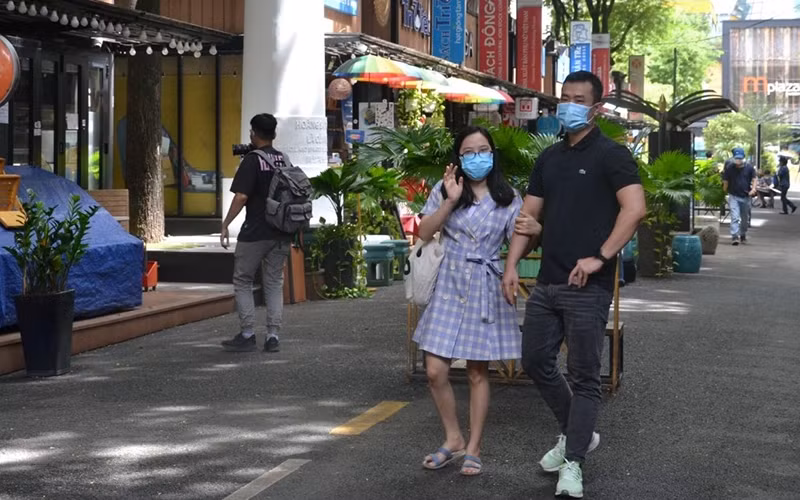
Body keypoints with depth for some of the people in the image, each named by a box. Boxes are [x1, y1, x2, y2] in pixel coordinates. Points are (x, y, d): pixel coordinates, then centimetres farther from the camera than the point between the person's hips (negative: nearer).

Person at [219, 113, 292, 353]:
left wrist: (225, 224, -11)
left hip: (255, 232, -6)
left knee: (242, 282, 7)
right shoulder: (284, 160, 8)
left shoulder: (252, 160, -11)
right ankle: (273, 336, 5)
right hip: (282, 233, 6)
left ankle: (247, 334, 4)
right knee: (274, 284, 10)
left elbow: (241, 196, -16)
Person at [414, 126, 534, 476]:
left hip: (485, 289, -1)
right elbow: (425, 233, -2)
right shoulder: (445, 189, 6)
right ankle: (453, 439, 15)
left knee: (478, 372, 4)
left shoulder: (508, 198, 4)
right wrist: (450, 200, -13)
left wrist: (534, 233, -22)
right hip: (449, 286, 1)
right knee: (435, 371, -5)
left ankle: (473, 448, 15)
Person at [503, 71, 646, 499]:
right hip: (547, 283, 7)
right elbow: (529, 215, 16)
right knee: (536, 360, 13)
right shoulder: (549, 158, 15)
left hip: (587, 286, -7)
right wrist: (511, 266, 5)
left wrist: (600, 257, -21)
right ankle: (577, 433, 31)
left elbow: (634, 208, -17)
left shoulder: (610, 154, -5)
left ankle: (573, 464, 5)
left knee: (584, 375, -1)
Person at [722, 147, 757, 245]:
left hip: (746, 196, 3)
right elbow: (725, 182, 3)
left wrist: (753, 189, -11)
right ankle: (734, 236, -19)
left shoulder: (749, 167, 1)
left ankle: (743, 235, 33)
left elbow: (753, 179, 6)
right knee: (734, 217, -15)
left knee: (745, 218, 15)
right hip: (733, 196, -3)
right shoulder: (730, 168, -3)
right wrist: (725, 192, 1)